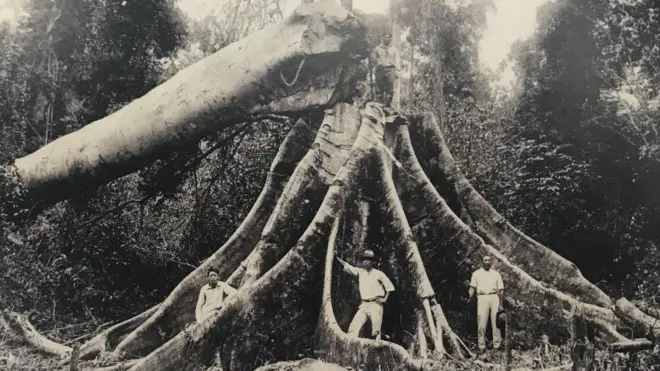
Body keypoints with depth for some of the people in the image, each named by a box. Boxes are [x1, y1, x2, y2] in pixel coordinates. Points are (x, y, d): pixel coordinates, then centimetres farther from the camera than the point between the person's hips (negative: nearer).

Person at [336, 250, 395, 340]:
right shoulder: (360, 271, 9)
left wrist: (385, 299, -3)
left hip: (376, 305, -4)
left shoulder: (378, 274, 1)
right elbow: (346, 266, 7)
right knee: (354, 327, -9)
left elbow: (389, 286, 6)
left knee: (376, 331, -6)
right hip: (364, 305, 4)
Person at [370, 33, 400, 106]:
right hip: (379, 69, 1)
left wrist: (397, 70, -2)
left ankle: (388, 104, -8)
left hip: (390, 69, 0)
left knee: (390, 89, -9)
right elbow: (373, 59, 23)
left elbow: (397, 60, 9)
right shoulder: (377, 49, 18)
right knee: (379, 89, -6)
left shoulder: (394, 50, 17)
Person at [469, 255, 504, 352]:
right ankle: (481, 346, -3)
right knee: (481, 323, -6)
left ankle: (497, 345, 0)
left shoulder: (496, 274, 18)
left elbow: (501, 289, 13)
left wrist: (501, 303, 1)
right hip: (482, 297, -1)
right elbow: (472, 287, 6)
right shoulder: (476, 273, 14)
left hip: (494, 297, 1)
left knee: (496, 322, -4)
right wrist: (469, 298, -10)